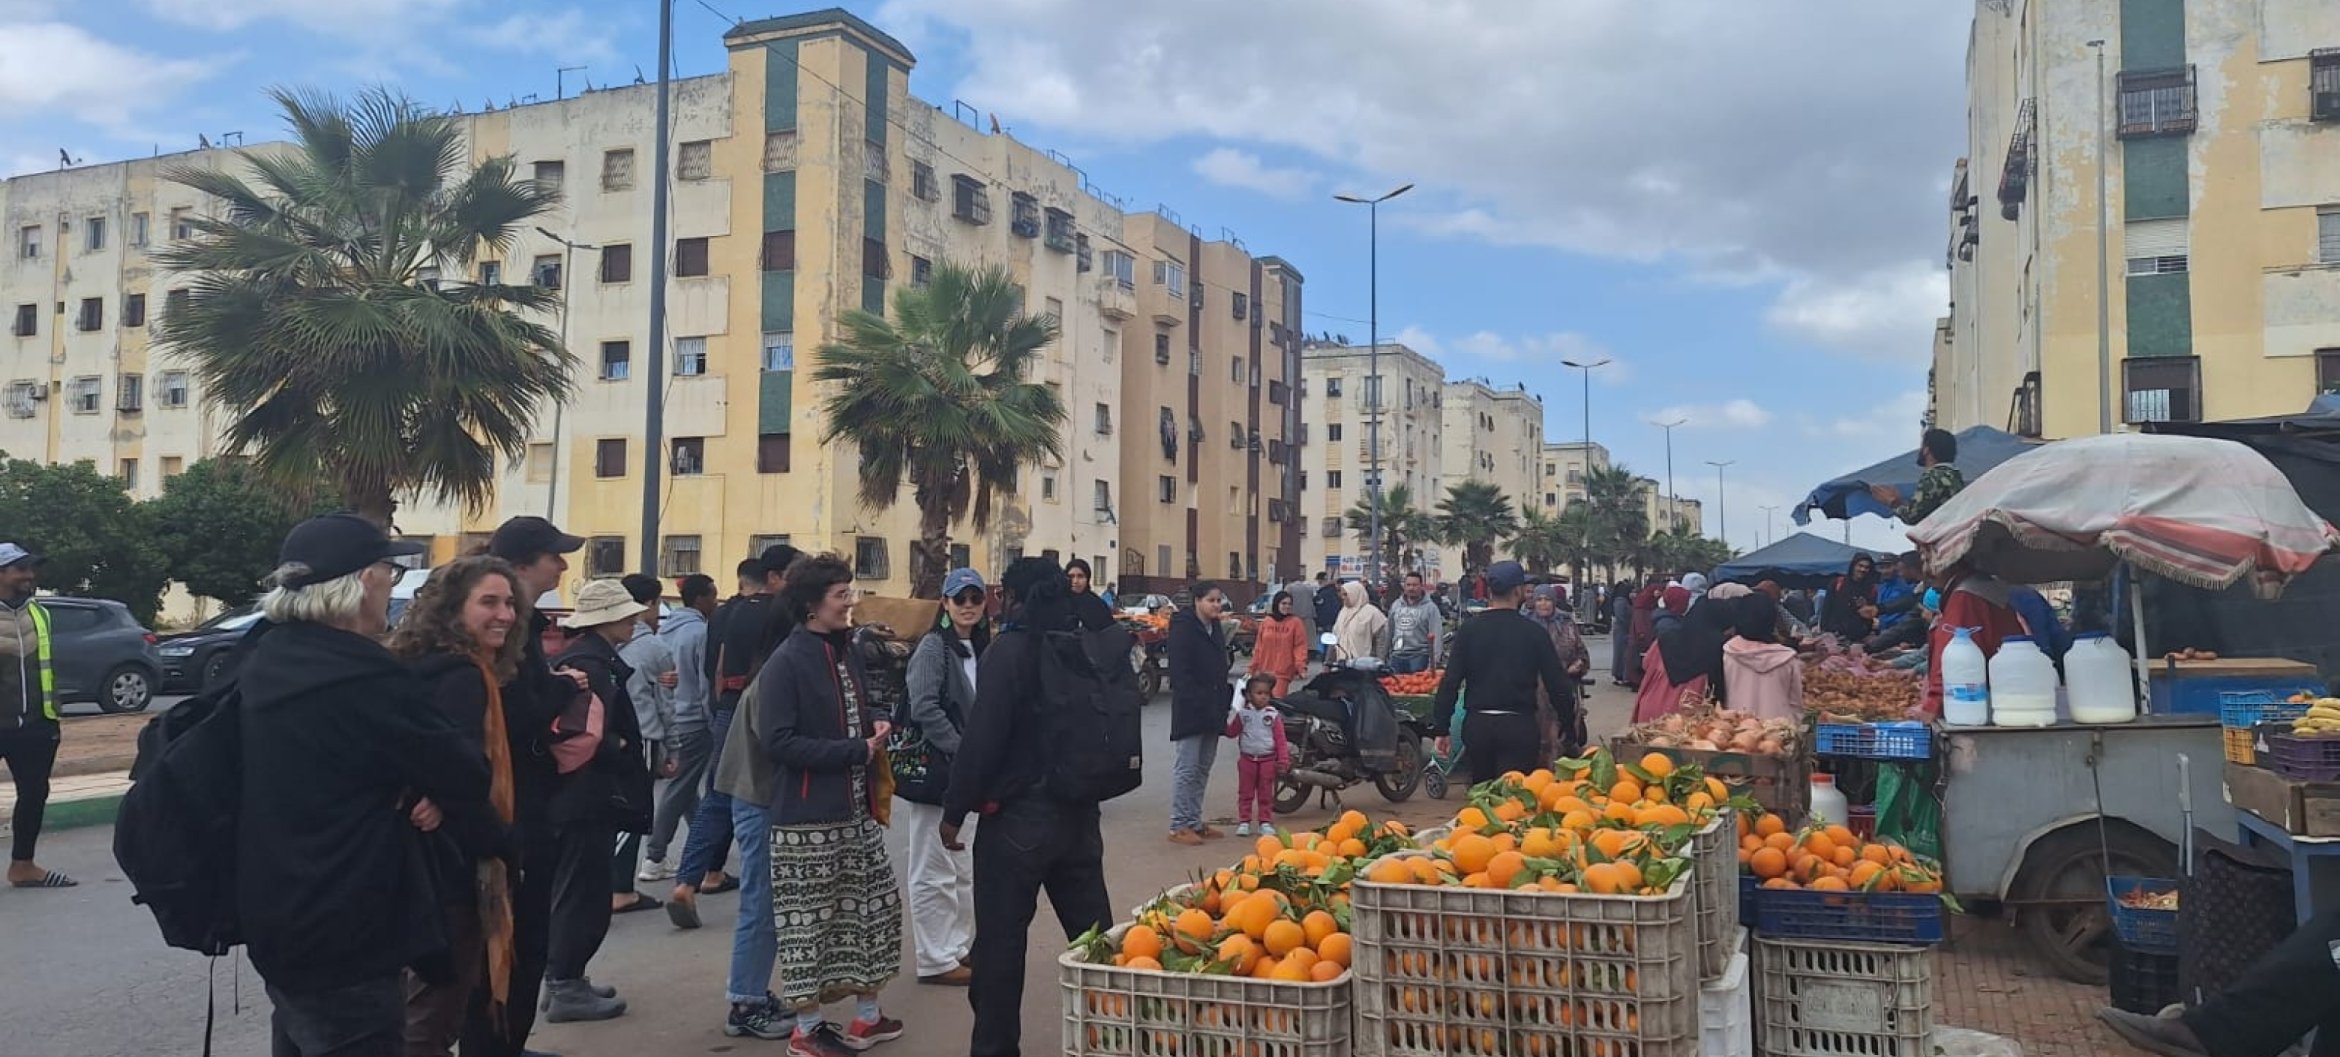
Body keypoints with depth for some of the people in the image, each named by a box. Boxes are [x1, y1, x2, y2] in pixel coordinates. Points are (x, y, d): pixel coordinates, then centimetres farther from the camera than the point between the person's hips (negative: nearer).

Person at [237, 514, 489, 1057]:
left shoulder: (263, 662, 6)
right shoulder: (365, 678, -23)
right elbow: (469, 783, -18)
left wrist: (412, 787, -2)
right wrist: (430, 792, 4)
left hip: (275, 920, 9)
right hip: (345, 940, -9)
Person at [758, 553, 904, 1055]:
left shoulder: (847, 652, 11)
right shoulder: (785, 664, -15)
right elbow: (778, 742, -21)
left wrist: (877, 722, 0)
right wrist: (855, 750, -20)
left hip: (856, 809, 8)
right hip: (808, 816, -8)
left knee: (874, 906, 14)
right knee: (808, 920, 2)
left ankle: (866, 1015, 28)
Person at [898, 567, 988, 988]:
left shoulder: (979, 647, 12)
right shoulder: (933, 647, -13)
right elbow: (925, 708, -20)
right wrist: (962, 751, -19)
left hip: (961, 770, 9)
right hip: (932, 767, -9)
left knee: (961, 868, 17)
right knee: (934, 869, 0)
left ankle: (960, 946, 28)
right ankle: (936, 960, 8)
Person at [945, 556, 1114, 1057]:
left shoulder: (1009, 651, -13)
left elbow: (982, 738, -17)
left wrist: (955, 810, -8)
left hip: (1017, 814, -6)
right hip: (1080, 811, 6)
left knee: (1001, 940, 3)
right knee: (1094, 932, 13)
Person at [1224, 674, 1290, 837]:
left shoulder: (1273, 715, -2)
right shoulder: (1242, 713, -2)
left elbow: (1280, 739, -1)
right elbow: (1231, 733, -3)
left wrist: (1283, 759, -7)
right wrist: (1232, 715, -16)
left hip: (1268, 760, 0)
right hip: (1247, 759, 0)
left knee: (1266, 793, 7)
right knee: (1245, 792, 6)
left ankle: (1265, 822, 14)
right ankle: (1244, 821, 12)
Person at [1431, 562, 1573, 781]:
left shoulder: (1469, 629, 0)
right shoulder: (1534, 632, -3)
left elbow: (1450, 682, -3)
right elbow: (1557, 684, -2)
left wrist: (1441, 728, 1)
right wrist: (1568, 725, 10)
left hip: (1477, 724, 2)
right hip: (1519, 726, -2)